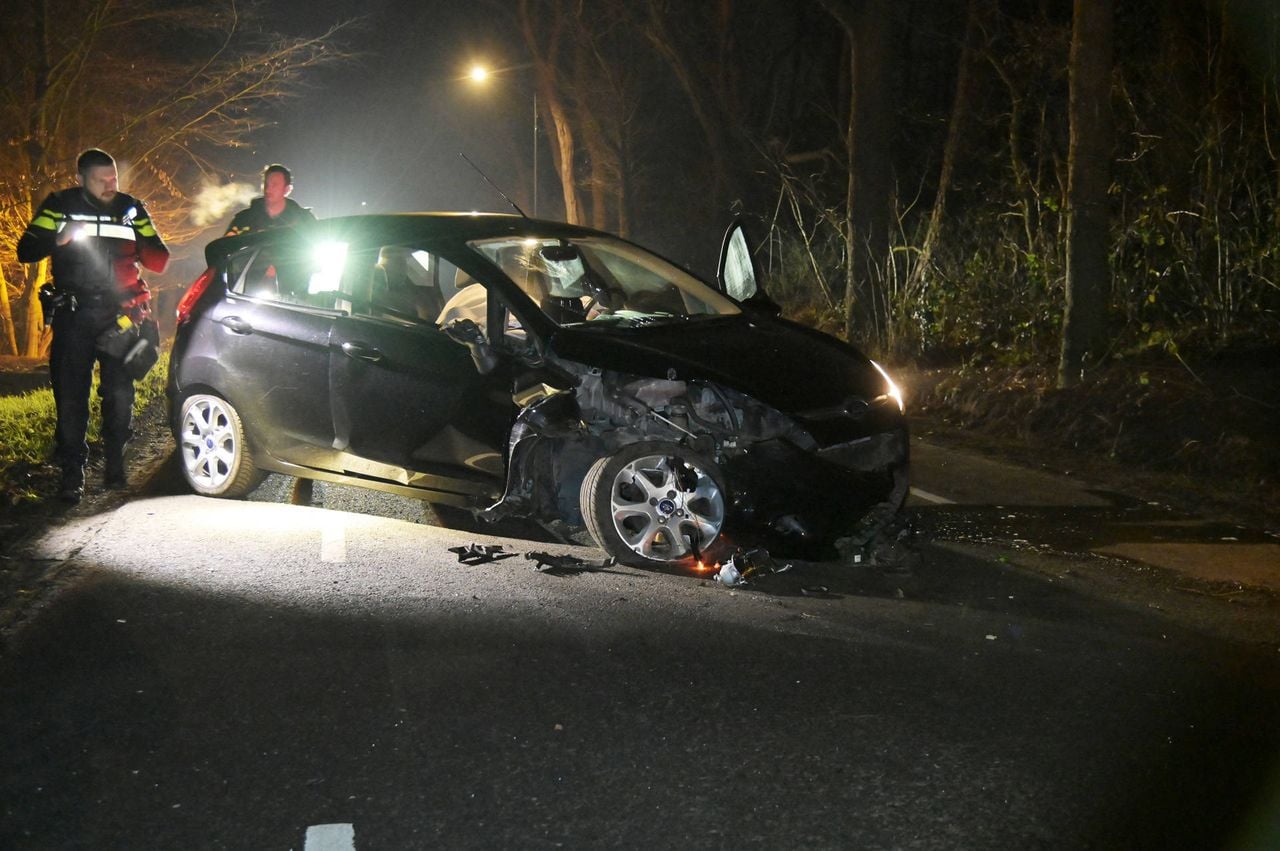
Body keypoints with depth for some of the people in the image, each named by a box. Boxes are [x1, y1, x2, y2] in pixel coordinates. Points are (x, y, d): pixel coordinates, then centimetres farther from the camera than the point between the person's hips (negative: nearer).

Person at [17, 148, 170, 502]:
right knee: (70, 394, -4)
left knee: (119, 392, 0)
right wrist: (58, 240, -23)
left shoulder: (131, 208, 6)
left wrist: (146, 250, -17)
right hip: (73, 314, -1)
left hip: (119, 313, 1)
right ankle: (72, 472, 3)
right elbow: (26, 250, -3)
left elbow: (159, 262, 6)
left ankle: (115, 464, 16)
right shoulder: (60, 206, 2)